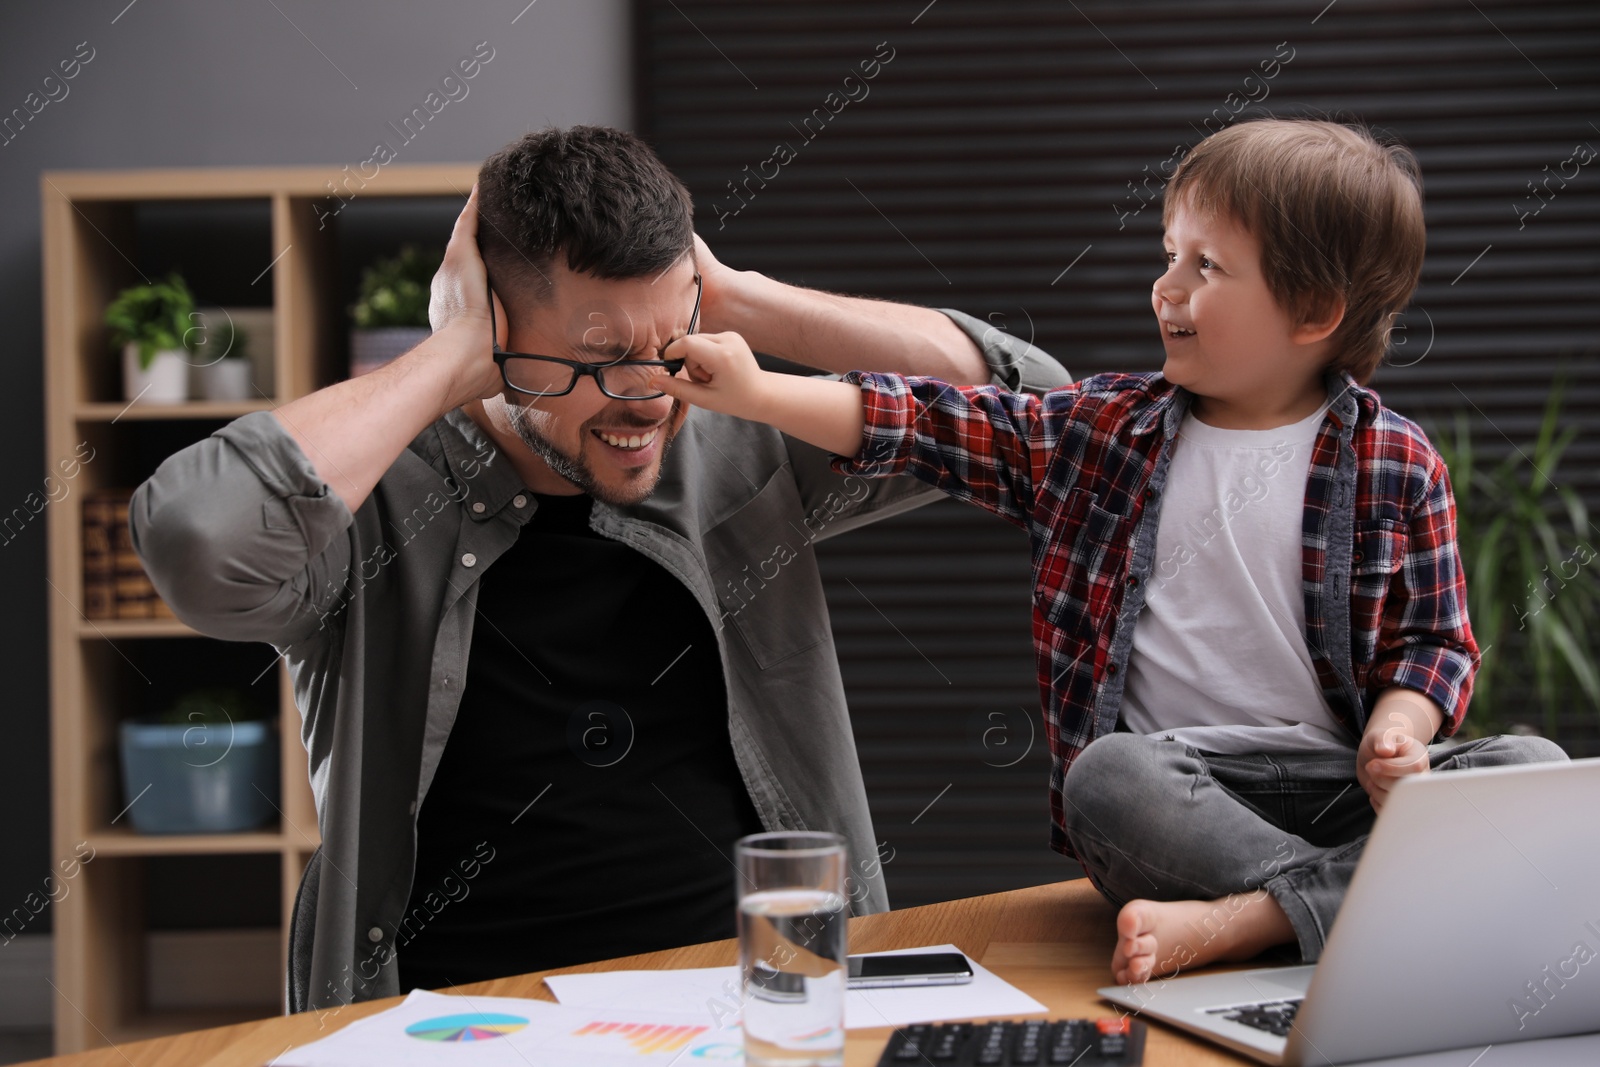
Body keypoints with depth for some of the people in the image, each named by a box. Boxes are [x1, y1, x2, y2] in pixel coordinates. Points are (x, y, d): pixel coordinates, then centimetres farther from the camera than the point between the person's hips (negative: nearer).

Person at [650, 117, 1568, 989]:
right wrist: (756, 393, -2)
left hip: (1338, 780, 0)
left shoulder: (1396, 463, 3)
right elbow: (933, 425, 6)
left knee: (1535, 765, -26)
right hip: (1172, 774, 0)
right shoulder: (1103, 430, 9)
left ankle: (1237, 922, -37)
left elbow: (1435, 637, 7)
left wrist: (1397, 730, -14)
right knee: (1104, 775, -33)